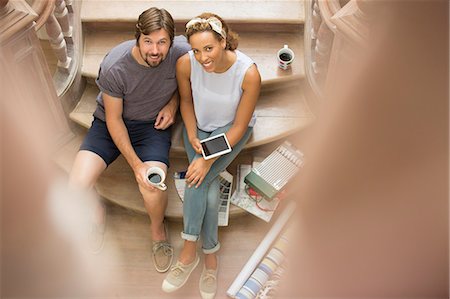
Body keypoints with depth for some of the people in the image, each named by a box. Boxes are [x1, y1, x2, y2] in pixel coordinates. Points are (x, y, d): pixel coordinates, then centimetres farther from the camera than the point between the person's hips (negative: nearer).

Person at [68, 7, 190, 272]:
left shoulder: (182, 52, -20)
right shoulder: (114, 67, -26)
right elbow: (113, 119, -15)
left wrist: (173, 104, -10)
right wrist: (136, 164, -21)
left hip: (153, 124, 1)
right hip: (112, 123, 0)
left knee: (153, 188, -27)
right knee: (78, 187, -18)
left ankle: (158, 229, 9)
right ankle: (98, 215, 20)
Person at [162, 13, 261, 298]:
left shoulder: (249, 73, -30)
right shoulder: (186, 63, -22)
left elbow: (239, 126, -21)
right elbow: (186, 100, -1)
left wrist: (209, 159, -26)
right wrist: (192, 135, -14)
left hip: (231, 129, -2)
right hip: (199, 125, 2)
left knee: (198, 177, -25)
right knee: (209, 184, -21)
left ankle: (189, 251, -7)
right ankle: (210, 256, -5)